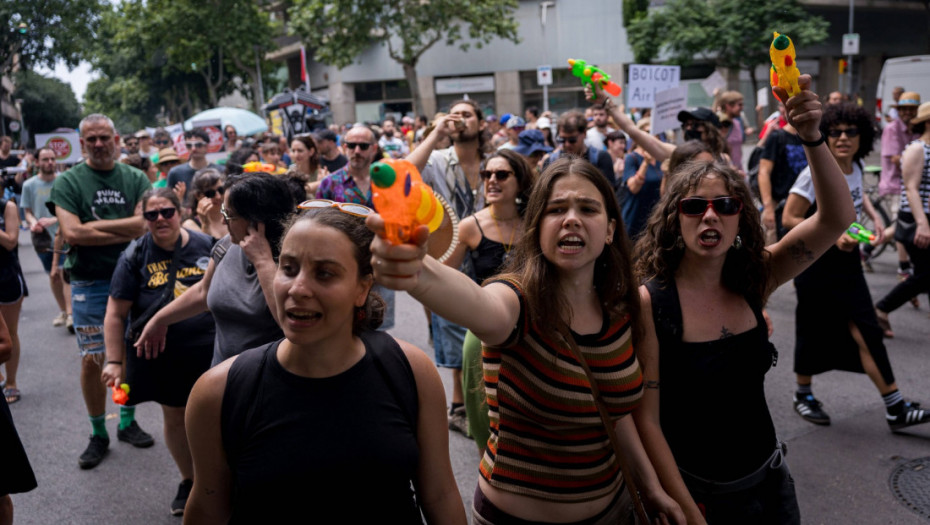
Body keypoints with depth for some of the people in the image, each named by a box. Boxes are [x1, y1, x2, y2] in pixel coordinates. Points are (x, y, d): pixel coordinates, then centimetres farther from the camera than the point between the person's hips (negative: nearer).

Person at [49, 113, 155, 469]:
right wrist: (126, 232, -14)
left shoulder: (135, 179, 3)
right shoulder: (68, 182, -2)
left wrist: (95, 226, -15)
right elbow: (71, 233, -15)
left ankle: (127, 421, 31)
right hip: (89, 284, -2)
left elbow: (146, 223, -11)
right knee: (92, 360, 2)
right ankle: (98, 434, 19)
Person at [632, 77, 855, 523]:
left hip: (768, 478, 5)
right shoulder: (649, 302, -20)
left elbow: (837, 218, -14)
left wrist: (812, 137, -27)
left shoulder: (754, 280, -6)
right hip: (693, 488, -4)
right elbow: (646, 419, -19)